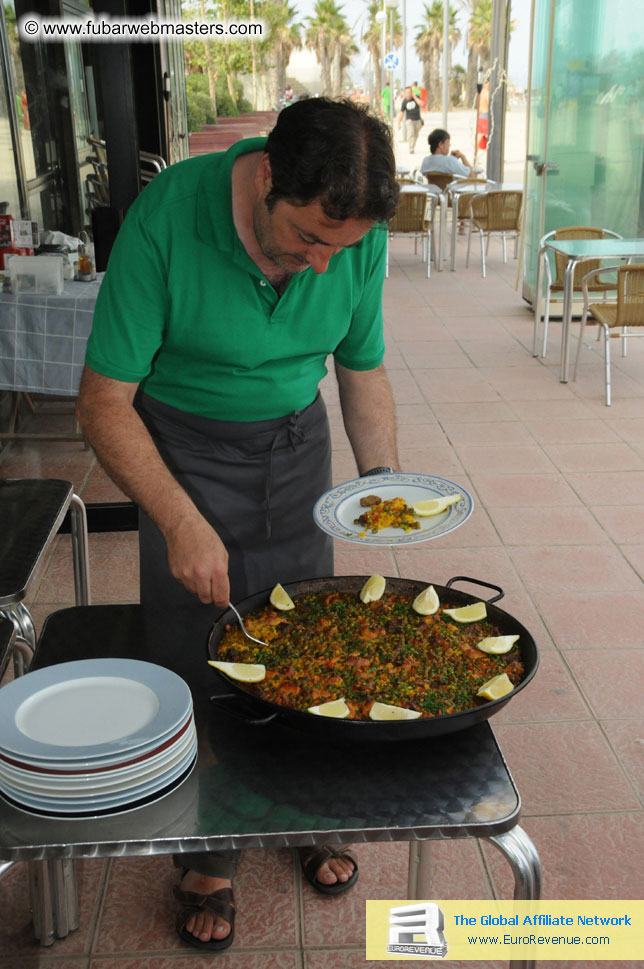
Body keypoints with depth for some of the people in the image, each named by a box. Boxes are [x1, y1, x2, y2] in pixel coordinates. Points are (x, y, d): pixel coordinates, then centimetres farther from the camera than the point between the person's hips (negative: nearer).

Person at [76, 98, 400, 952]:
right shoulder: (166, 219, -27)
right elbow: (104, 405, -22)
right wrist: (182, 524, -29)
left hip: (297, 441, 4)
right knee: (197, 657, 2)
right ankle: (209, 856, 25)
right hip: (183, 447, -3)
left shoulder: (358, 237, -14)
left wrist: (383, 481, -11)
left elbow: (363, 367, 2)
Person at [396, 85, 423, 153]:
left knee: (415, 135, 13)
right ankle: (411, 149, -16)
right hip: (409, 119, -2)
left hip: (417, 119, 2)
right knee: (411, 134, -19)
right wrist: (399, 123, -4)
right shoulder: (404, 101, -7)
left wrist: (414, 97, -23)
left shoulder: (416, 97, -5)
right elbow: (401, 112, -2)